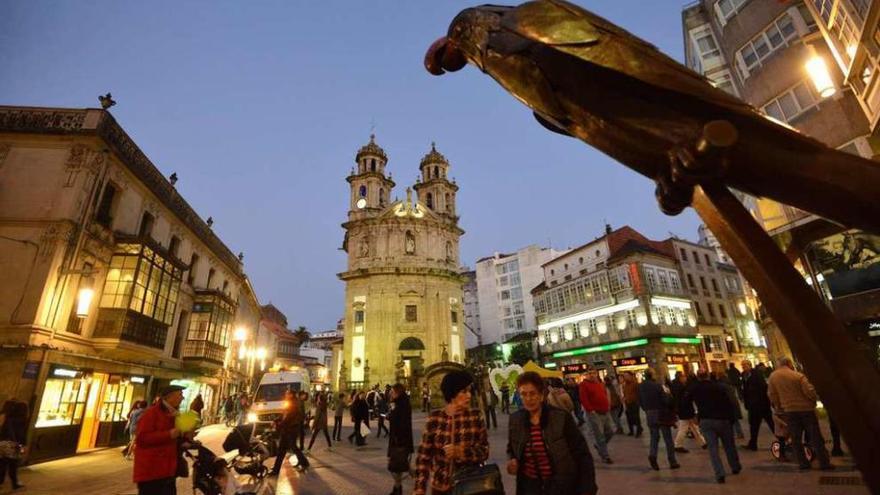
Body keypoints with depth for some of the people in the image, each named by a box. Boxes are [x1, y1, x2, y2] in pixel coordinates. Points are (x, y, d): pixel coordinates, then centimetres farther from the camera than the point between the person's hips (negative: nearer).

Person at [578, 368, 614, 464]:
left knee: (610, 432, 14)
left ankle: (598, 445, 36)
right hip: (594, 414, -7)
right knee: (600, 435, -1)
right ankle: (605, 456, 12)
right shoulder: (584, 384, -10)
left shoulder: (601, 384, 13)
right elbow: (583, 399, -16)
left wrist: (608, 406, 13)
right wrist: (590, 410, -19)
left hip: (605, 413, 7)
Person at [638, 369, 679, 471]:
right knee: (668, 439, 9)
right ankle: (672, 462, 15)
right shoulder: (657, 385, -18)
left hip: (649, 415, 4)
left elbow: (640, 401, 4)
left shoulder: (640, 386, -2)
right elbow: (666, 400, -17)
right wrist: (668, 395, 4)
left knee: (654, 437, 15)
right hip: (661, 414, -4)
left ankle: (652, 455, -7)